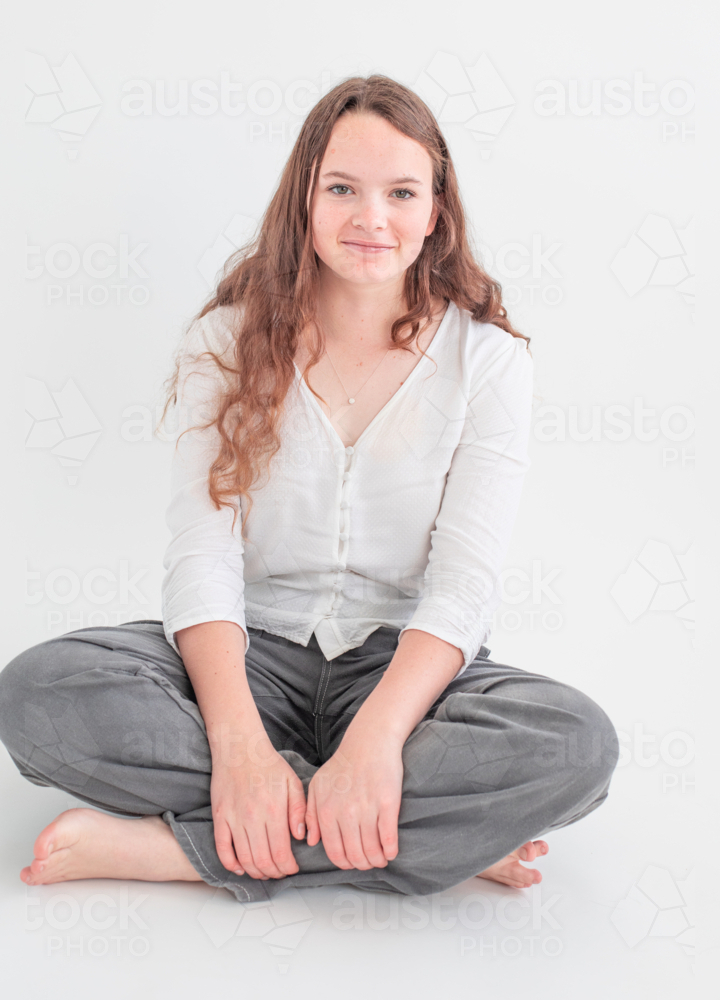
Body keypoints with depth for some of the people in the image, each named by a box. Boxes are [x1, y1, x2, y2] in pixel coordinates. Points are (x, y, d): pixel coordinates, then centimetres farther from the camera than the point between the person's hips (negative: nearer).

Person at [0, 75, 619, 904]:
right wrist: (238, 741, -27)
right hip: (254, 655, 1)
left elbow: (464, 580, -11)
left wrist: (376, 735, -30)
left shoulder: (489, 359, -1)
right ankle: (442, 838, -22)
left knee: (576, 744, -31)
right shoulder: (228, 340, 1)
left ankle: (175, 845, -25)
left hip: (406, 668, 0)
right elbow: (202, 554, -10)